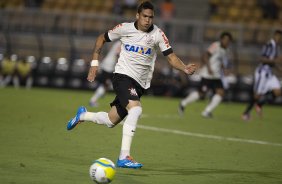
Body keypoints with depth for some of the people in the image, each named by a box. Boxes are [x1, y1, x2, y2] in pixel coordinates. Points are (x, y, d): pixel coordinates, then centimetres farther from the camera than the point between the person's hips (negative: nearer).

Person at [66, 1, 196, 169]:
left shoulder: (157, 34, -3)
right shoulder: (125, 28, -5)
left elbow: (172, 57, -8)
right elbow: (102, 39, 11)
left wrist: (185, 68, -27)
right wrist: (95, 63, 4)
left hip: (140, 84, 4)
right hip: (123, 76, -4)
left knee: (111, 121, 11)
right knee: (136, 109, -30)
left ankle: (83, 115, 42)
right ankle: (124, 157, -31)